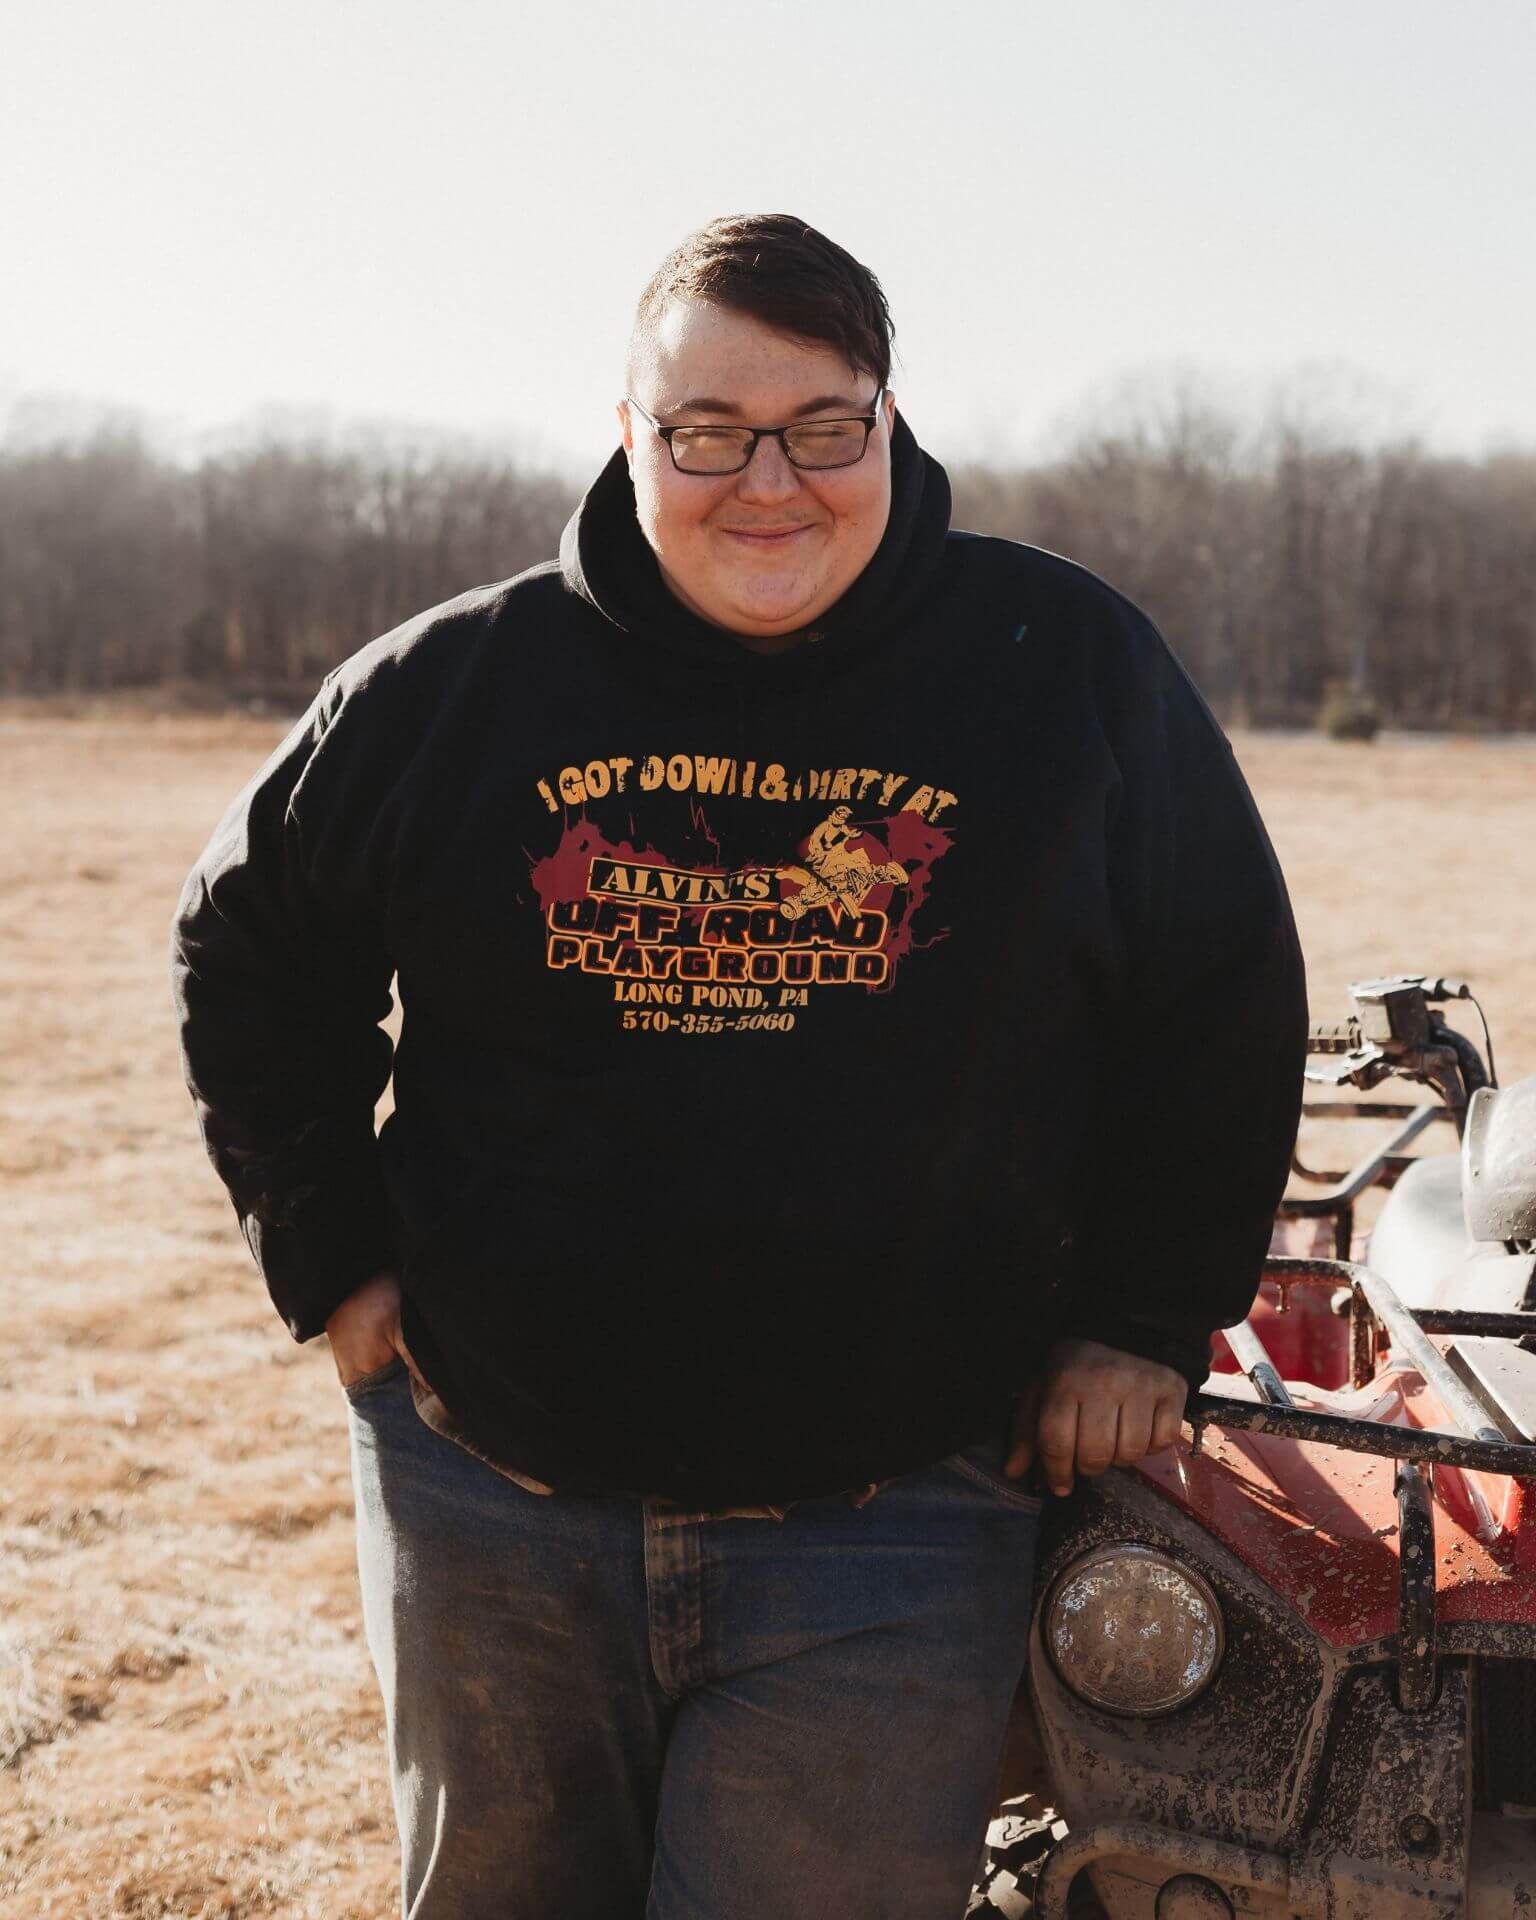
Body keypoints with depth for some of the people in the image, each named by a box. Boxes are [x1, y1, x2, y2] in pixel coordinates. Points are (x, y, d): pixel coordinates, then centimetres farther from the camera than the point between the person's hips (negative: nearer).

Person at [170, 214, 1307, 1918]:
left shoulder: (1069, 670, -3)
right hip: (489, 1515, 3)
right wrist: (335, 1263, 6)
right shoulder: (457, 687, -1)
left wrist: (1144, 1320, 4)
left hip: (887, 1539, -2)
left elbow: (1224, 1007, 8)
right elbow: (248, 954, 12)